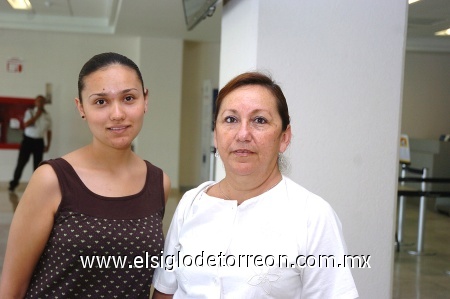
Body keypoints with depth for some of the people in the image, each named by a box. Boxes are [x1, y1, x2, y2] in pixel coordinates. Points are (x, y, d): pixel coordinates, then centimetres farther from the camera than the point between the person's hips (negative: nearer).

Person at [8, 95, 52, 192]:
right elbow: (26, 125, -17)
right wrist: (36, 116, -16)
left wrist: (48, 144, 6)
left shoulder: (47, 115, 6)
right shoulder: (29, 112, -3)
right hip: (28, 140, -2)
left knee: (37, 165, 6)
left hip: (39, 142, 2)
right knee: (21, 163, -1)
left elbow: (49, 131, 11)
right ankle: (13, 184, 10)